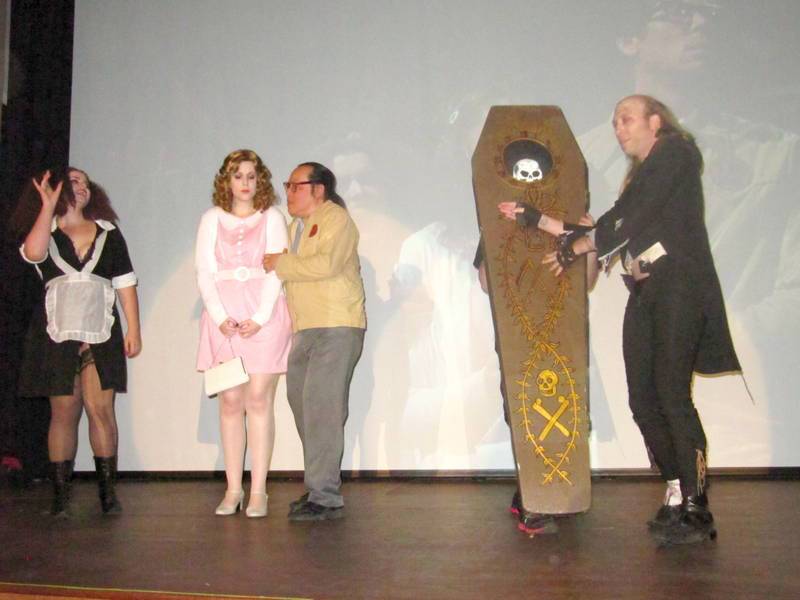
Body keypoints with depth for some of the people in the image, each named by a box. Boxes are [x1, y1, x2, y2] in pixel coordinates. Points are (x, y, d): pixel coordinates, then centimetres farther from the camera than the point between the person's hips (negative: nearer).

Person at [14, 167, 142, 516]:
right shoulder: (46, 231, 10)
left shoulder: (108, 232, 14)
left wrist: (134, 330, 3)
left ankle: (108, 491, 1)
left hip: (101, 334, 1)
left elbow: (125, 283, 10)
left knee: (101, 410, -5)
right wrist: (48, 205, -10)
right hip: (58, 335, 0)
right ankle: (60, 496, 7)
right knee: (64, 412, 1)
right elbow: (33, 253, -15)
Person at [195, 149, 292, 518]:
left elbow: (276, 271, 0)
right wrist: (221, 317, -8)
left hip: (265, 317, -2)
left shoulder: (272, 218, 9)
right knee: (230, 402, 0)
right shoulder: (212, 219, 13)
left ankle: (258, 491, -1)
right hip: (224, 318, 2)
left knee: (259, 401, -5)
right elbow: (204, 272, 6)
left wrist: (260, 318, -11)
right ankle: (232, 488, 6)